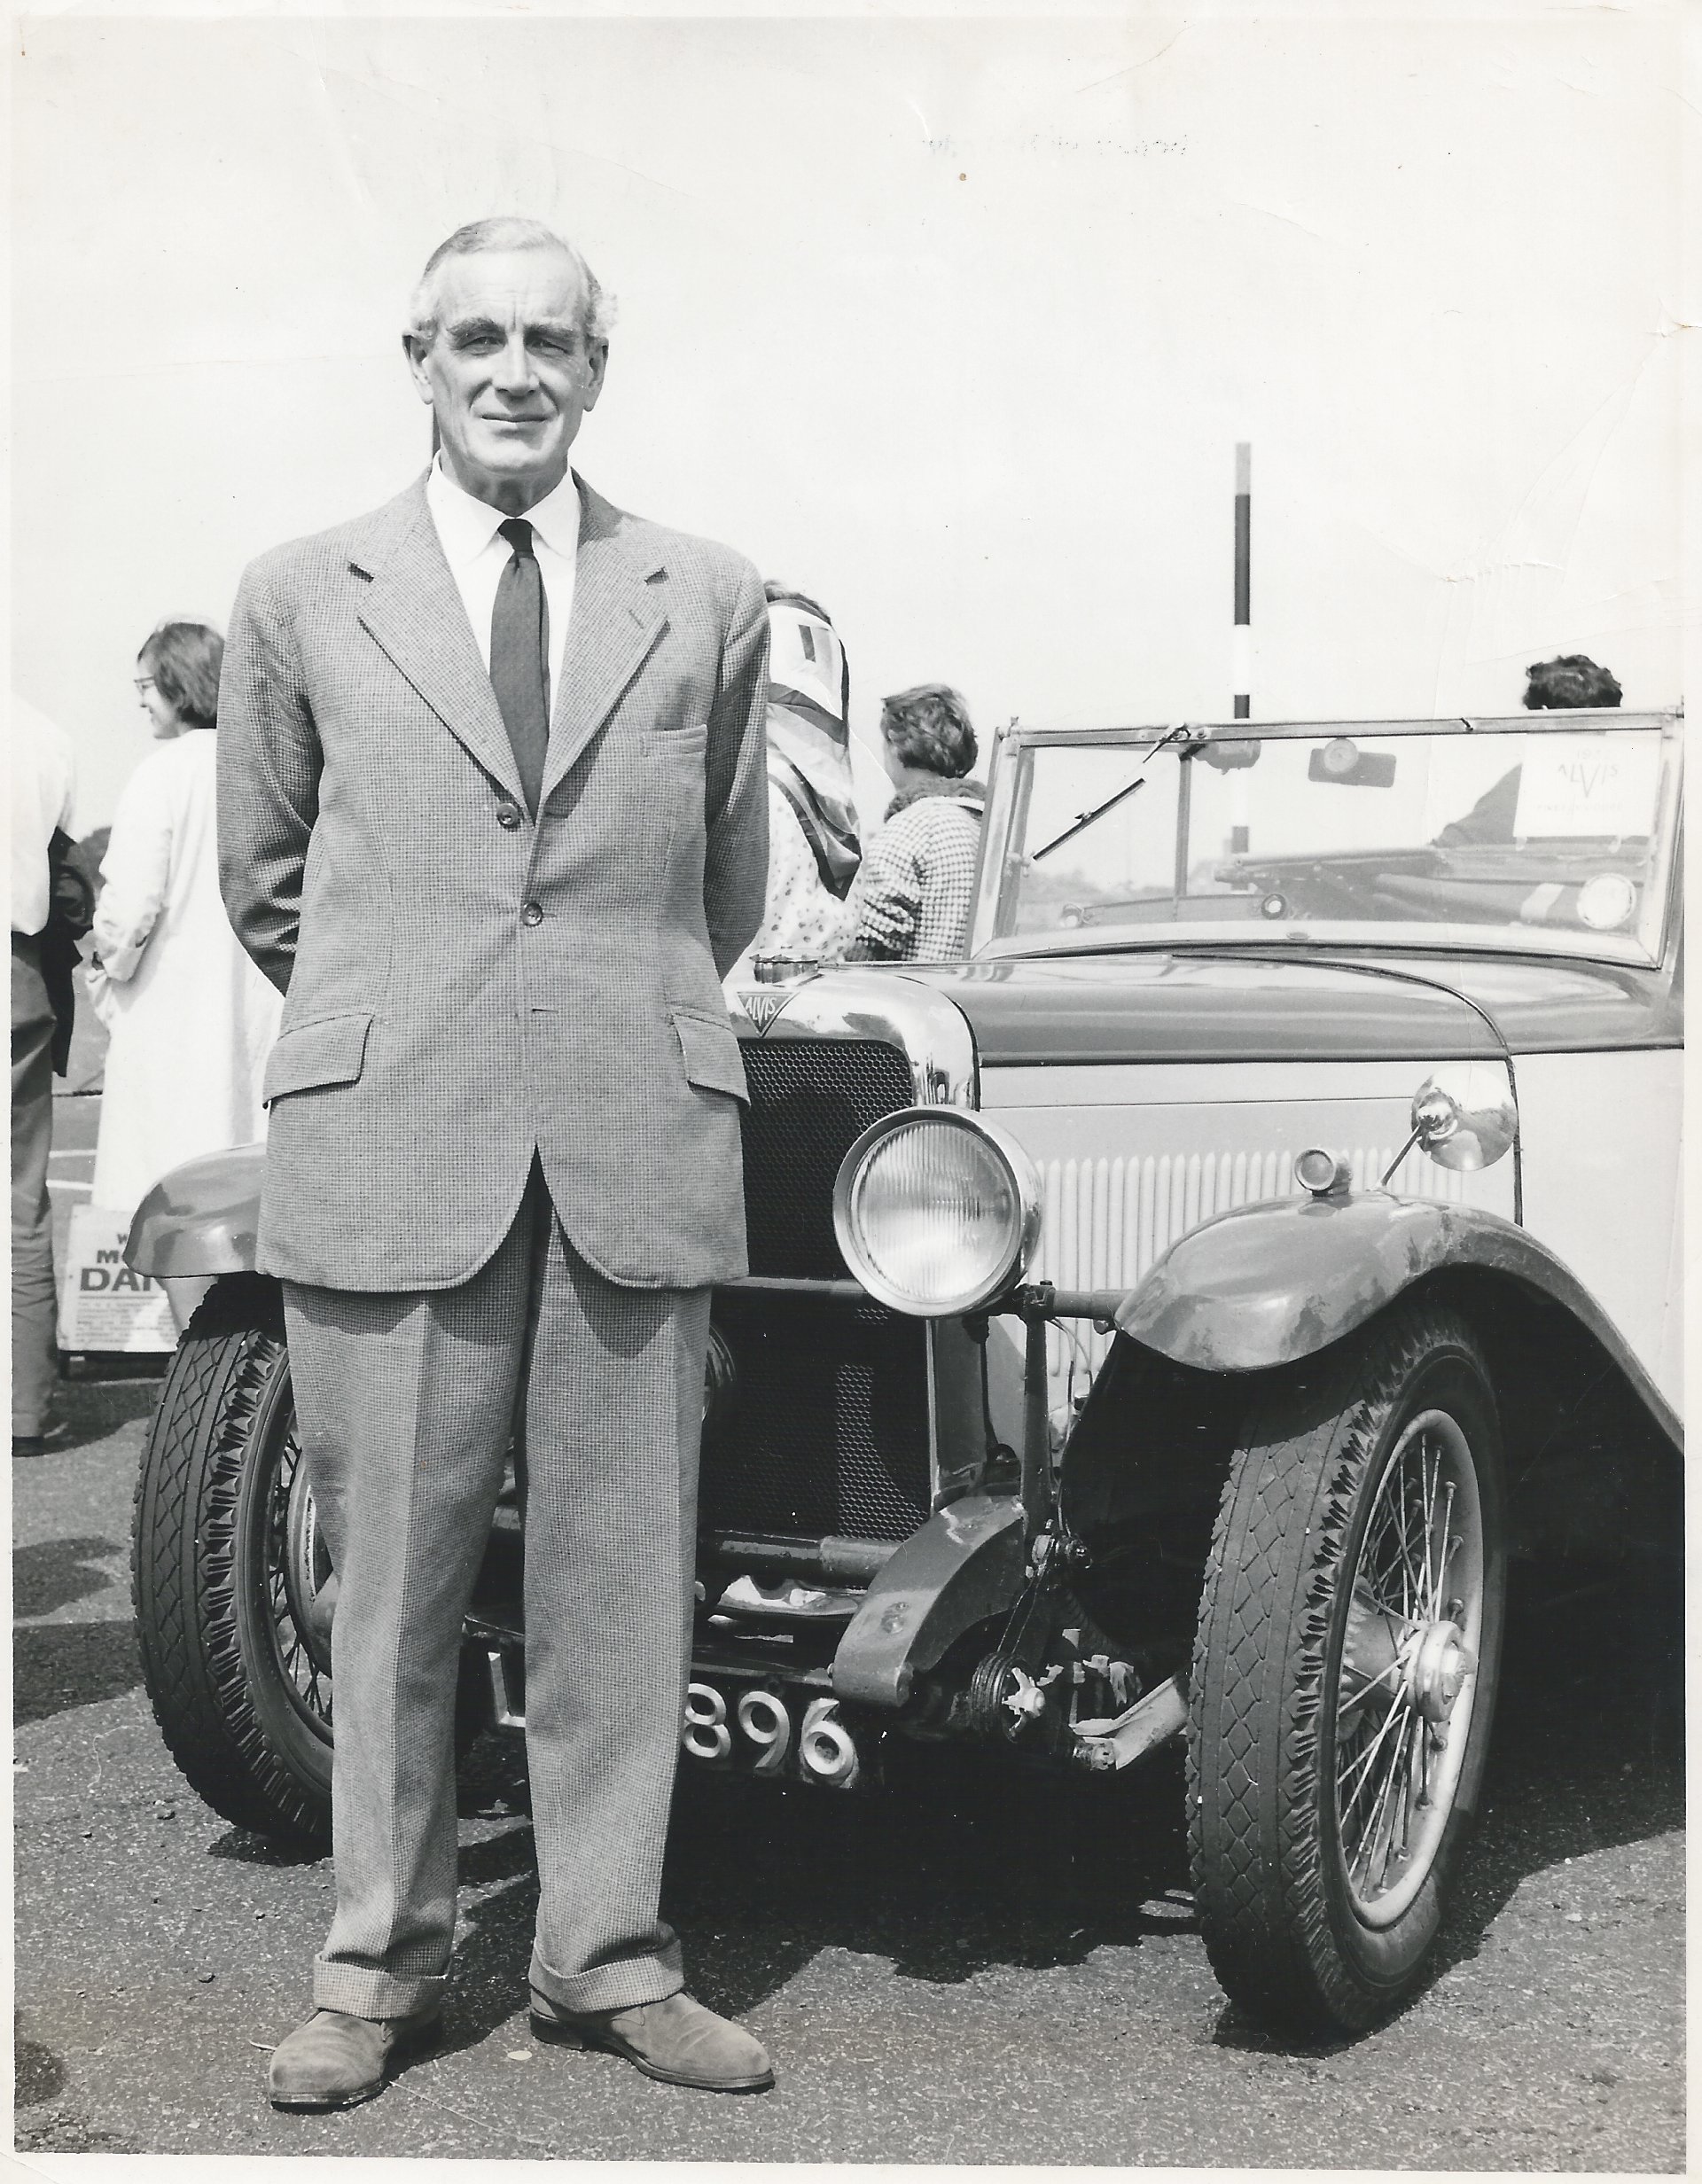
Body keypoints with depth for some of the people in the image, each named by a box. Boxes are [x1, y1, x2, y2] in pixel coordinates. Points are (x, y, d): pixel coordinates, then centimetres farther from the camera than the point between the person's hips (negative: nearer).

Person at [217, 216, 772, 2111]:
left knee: (619, 1578, 6)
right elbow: (262, 877, 16)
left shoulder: (711, 603, 10)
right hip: (385, 1161, -1)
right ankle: (379, 1961, 18)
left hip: (638, 1158, 1)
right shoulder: (302, 598, 9)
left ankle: (605, 1956, 19)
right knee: (389, 1577, 4)